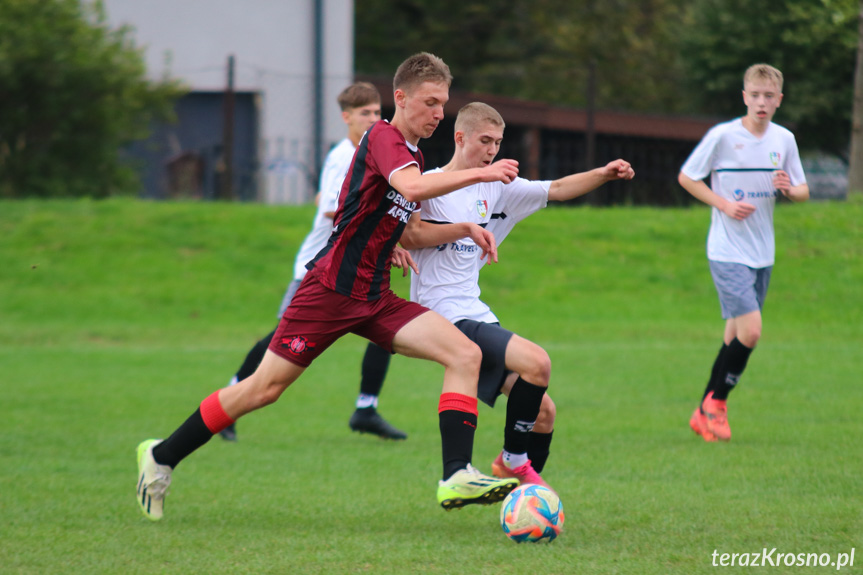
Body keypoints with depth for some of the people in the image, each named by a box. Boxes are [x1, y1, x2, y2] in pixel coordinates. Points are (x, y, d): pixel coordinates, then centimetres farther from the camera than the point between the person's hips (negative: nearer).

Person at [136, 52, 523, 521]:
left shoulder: (412, 154, 17)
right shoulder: (383, 138, -11)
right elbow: (413, 188, -32)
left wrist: (461, 230, 16)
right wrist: (481, 173, -30)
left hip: (375, 298, 8)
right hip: (331, 288, -8)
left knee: (466, 355, -11)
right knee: (264, 389, -4)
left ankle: (457, 478, -19)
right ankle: (161, 457, 14)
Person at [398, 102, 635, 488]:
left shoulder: (495, 189, 16)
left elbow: (556, 190, 15)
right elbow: (409, 236, -18)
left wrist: (604, 174, 1)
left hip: (477, 316, 8)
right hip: (445, 315, -8)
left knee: (543, 411, 1)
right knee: (537, 362, -26)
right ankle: (514, 459, -11)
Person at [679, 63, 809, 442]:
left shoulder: (784, 140, 4)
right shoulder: (722, 136, -10)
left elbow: (803, 192, 13)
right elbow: (686, 177, -1)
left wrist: (788, 189, -11)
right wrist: (724, 204, -13)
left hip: (762, 254, 6)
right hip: (727, 251, -6)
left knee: (736, 336, 9)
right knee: (750, 331, -16)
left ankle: (704, 413, 21)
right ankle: (717, 402, 3)